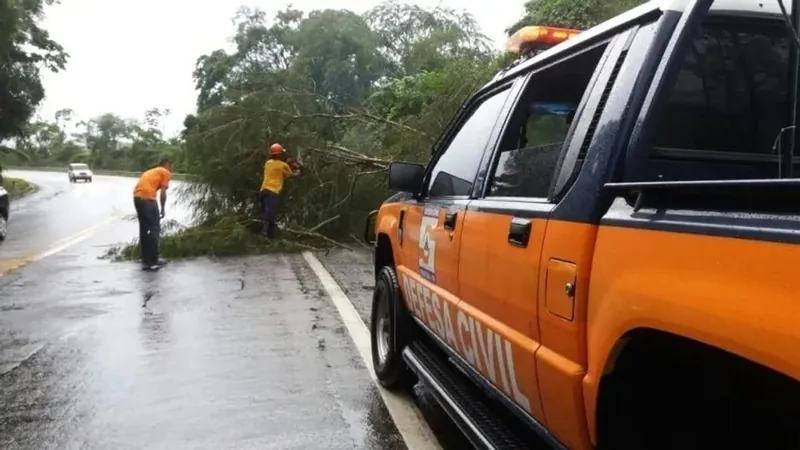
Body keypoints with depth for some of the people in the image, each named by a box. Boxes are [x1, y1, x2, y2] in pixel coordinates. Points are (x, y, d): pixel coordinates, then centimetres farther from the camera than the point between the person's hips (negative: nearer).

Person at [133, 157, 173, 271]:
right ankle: (152, 261, -3)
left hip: (137, 197, 8)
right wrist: (163, 209, 9)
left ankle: (146, 259, 23)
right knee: (155, 229, -2)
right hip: (147, 198, -8)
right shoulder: (166, 172, 8)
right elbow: (163, 193, -1)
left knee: (144, 229, 17)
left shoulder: (151, 171, 31)